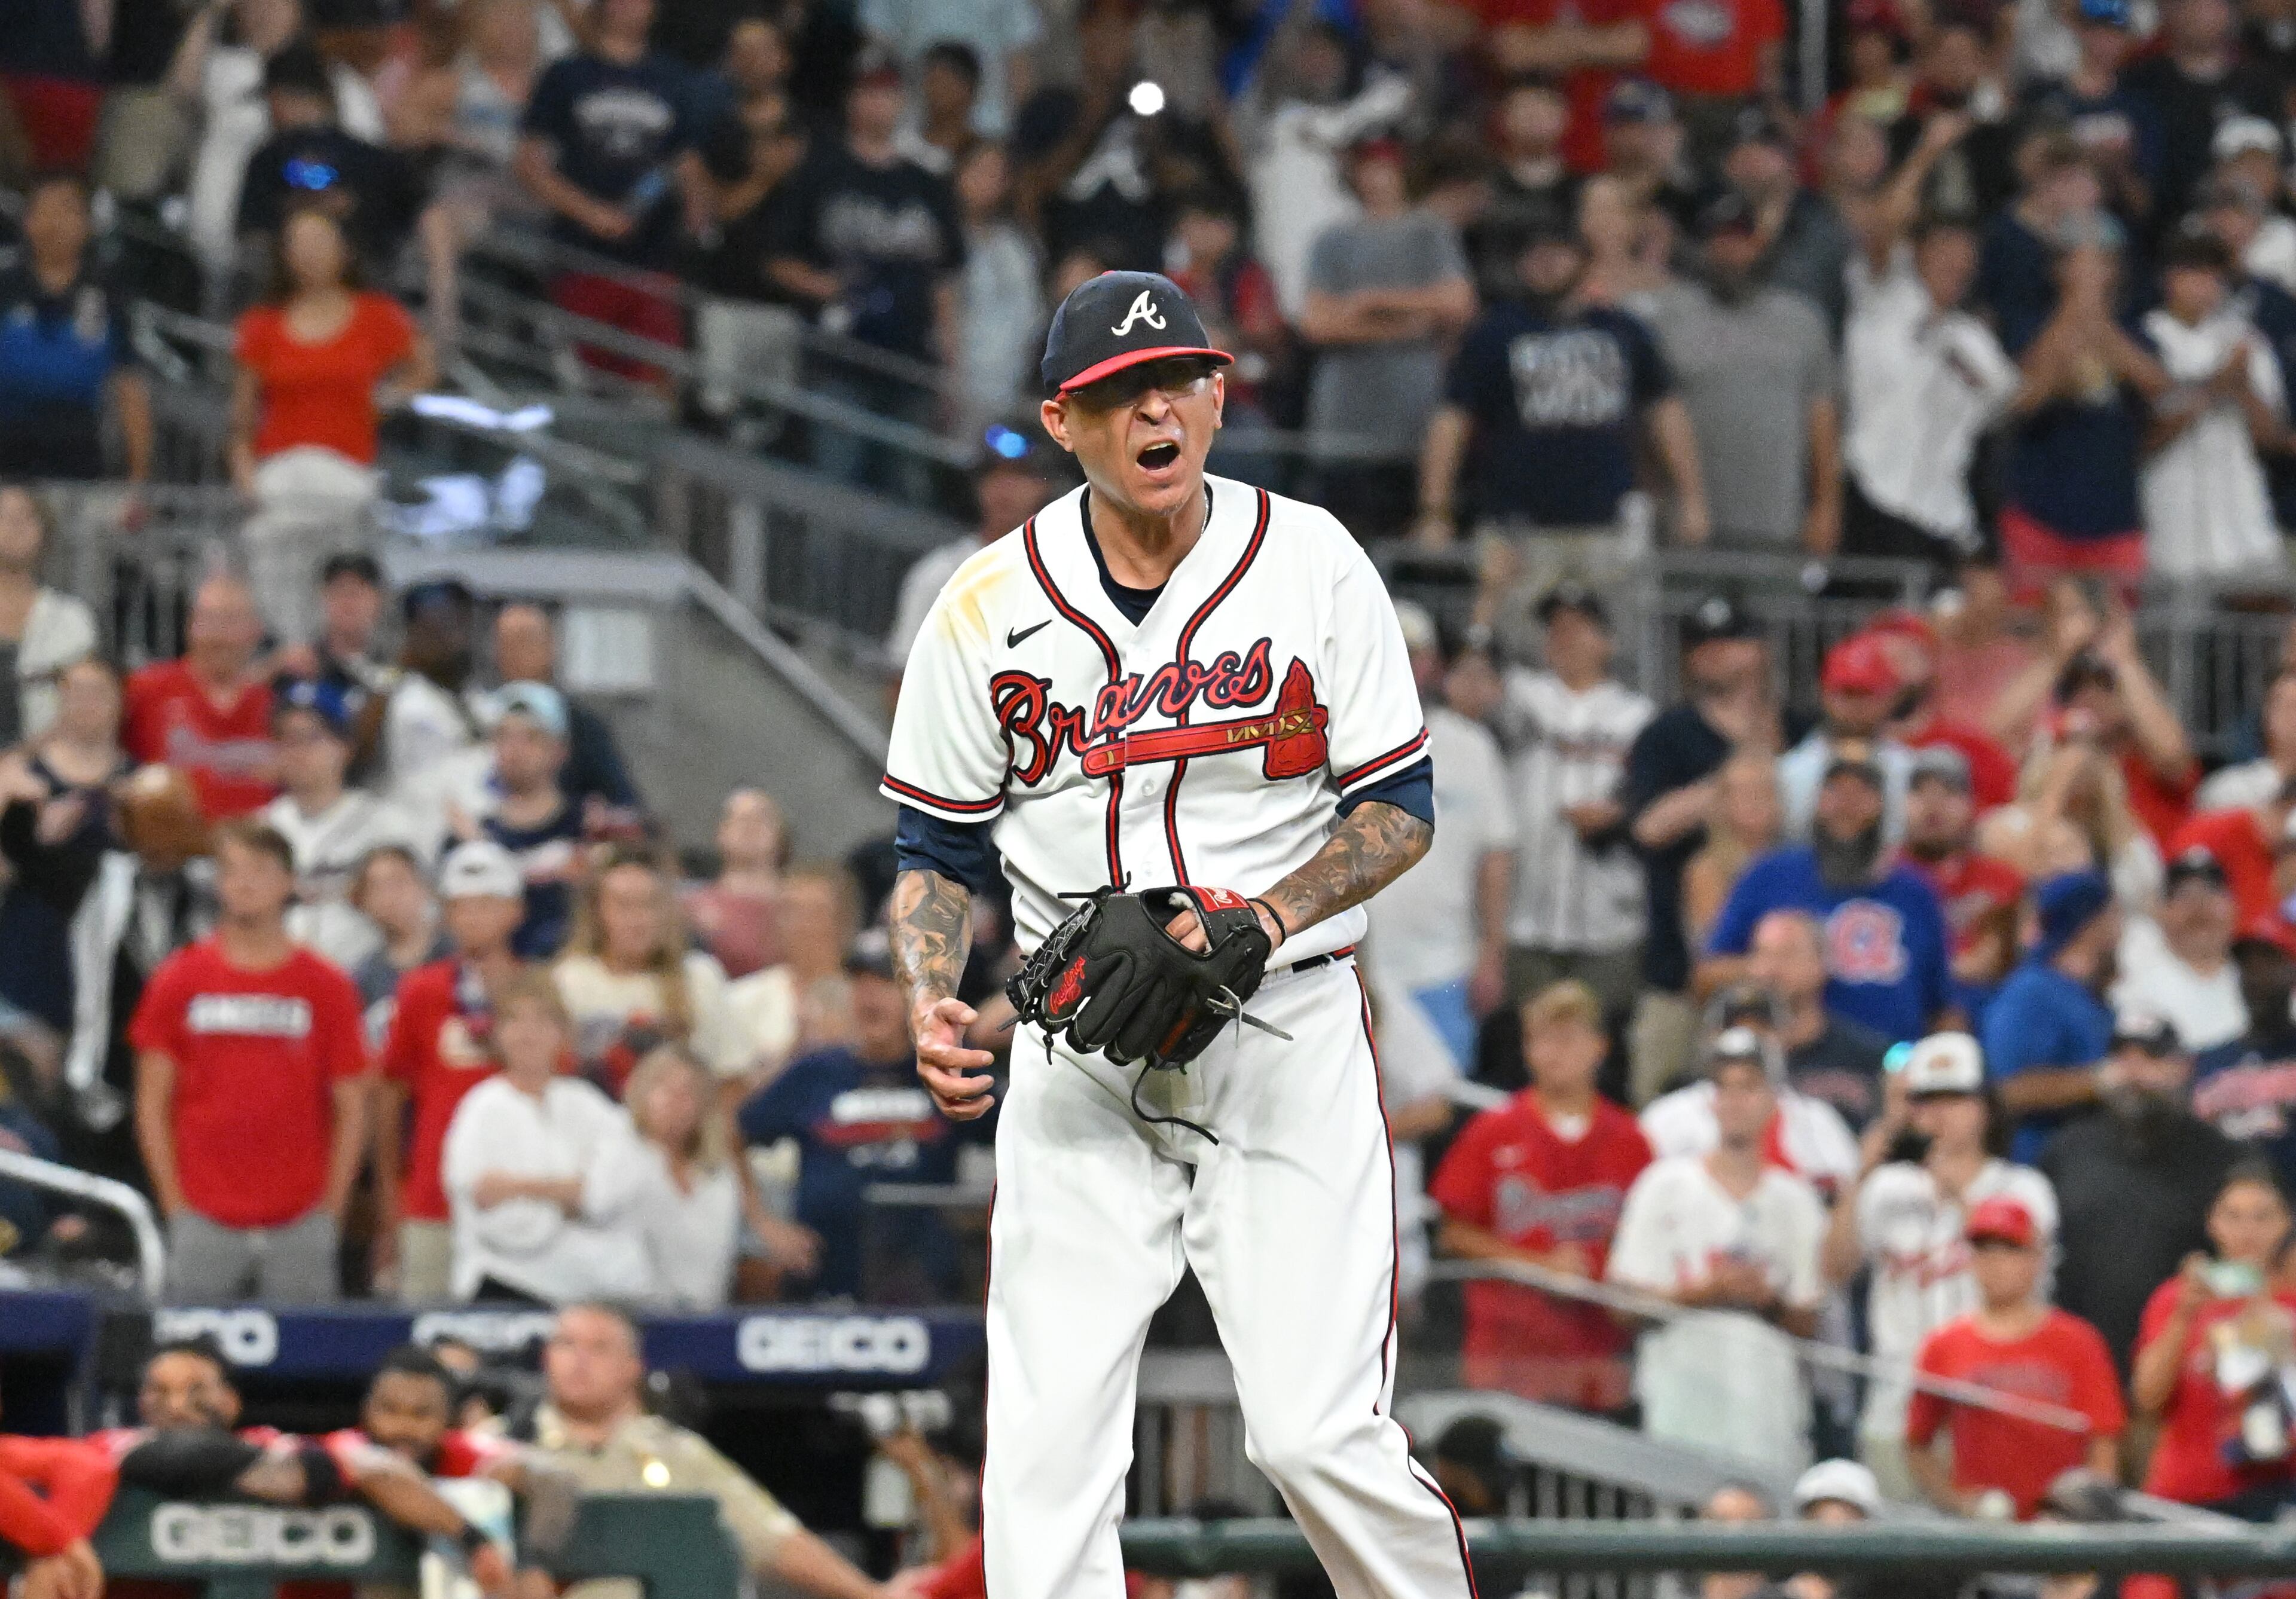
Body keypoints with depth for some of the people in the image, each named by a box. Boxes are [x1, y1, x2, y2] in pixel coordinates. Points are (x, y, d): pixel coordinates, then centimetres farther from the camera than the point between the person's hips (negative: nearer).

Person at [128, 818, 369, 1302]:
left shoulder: (327, 989, 3)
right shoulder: (178, 982, 4)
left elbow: (351, 1109, 6)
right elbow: (152, 1104, 6)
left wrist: (330, 1209, -1)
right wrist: (175, 1204, -1)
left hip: (300, 1226, 0)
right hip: (205, 1222, 0)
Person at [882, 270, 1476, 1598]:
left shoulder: (1312, 564, -2)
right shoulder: (989, 610, 1)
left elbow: (1400, 811, 1)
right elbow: (942, 851, 10)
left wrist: (1269, 916, -17)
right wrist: (931, 1003, -9)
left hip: (1288, 1032, -2)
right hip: (1079, 1057, 2)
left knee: (1317, 1435, -10)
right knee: (1046, 1446, -7)